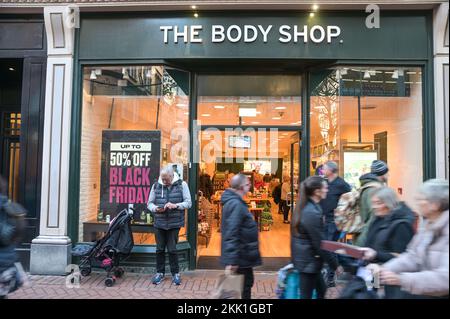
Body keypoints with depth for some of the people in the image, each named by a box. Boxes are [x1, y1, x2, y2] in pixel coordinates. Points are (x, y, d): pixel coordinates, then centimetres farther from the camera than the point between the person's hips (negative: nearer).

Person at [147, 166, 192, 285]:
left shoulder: (182, 185, -4)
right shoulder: (156, 186, 3)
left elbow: (188, 203, -4)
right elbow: (150, 203, 9)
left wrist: (175, 205, -19)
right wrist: (156, 208, -13)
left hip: (174, 223, -2)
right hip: (159, 223, 2)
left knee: (172, 249, 4)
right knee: (160, 248, 11)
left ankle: (175, 273, 22)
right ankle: (160, 272, 29)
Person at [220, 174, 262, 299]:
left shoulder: (235, 202, 10)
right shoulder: (235, 204, -23)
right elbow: (231, 233, -28)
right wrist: (232, 260, -29)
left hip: (242, 254, 10)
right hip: (241, 255, -10)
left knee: (246, 283, 21)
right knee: (243, 285, 3)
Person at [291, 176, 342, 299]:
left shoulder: (304, 207, 4)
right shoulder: (313, 213, -26)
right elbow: (320, 244, -22)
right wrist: (335, 264, -11)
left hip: (304, 257, 9)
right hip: (308, 261, -9)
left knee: (321, 290, 22)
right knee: (306, 295, 6)